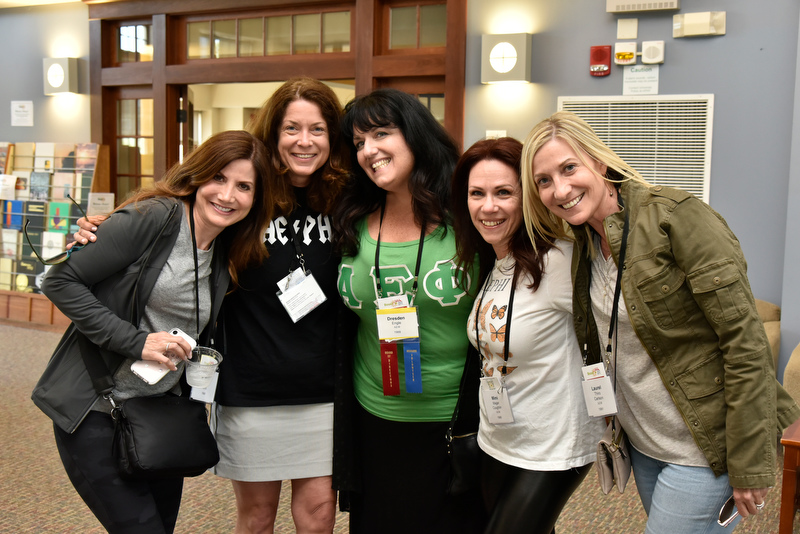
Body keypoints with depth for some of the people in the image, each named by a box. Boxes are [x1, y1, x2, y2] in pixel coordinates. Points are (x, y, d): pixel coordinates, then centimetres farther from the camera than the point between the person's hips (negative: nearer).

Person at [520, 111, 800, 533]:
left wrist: (750, 465, -20)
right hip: (641, 443, 7)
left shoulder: (676, 217, -19)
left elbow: (745, 340, -21)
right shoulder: (584, 243, 3)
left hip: (701, 448, -7)